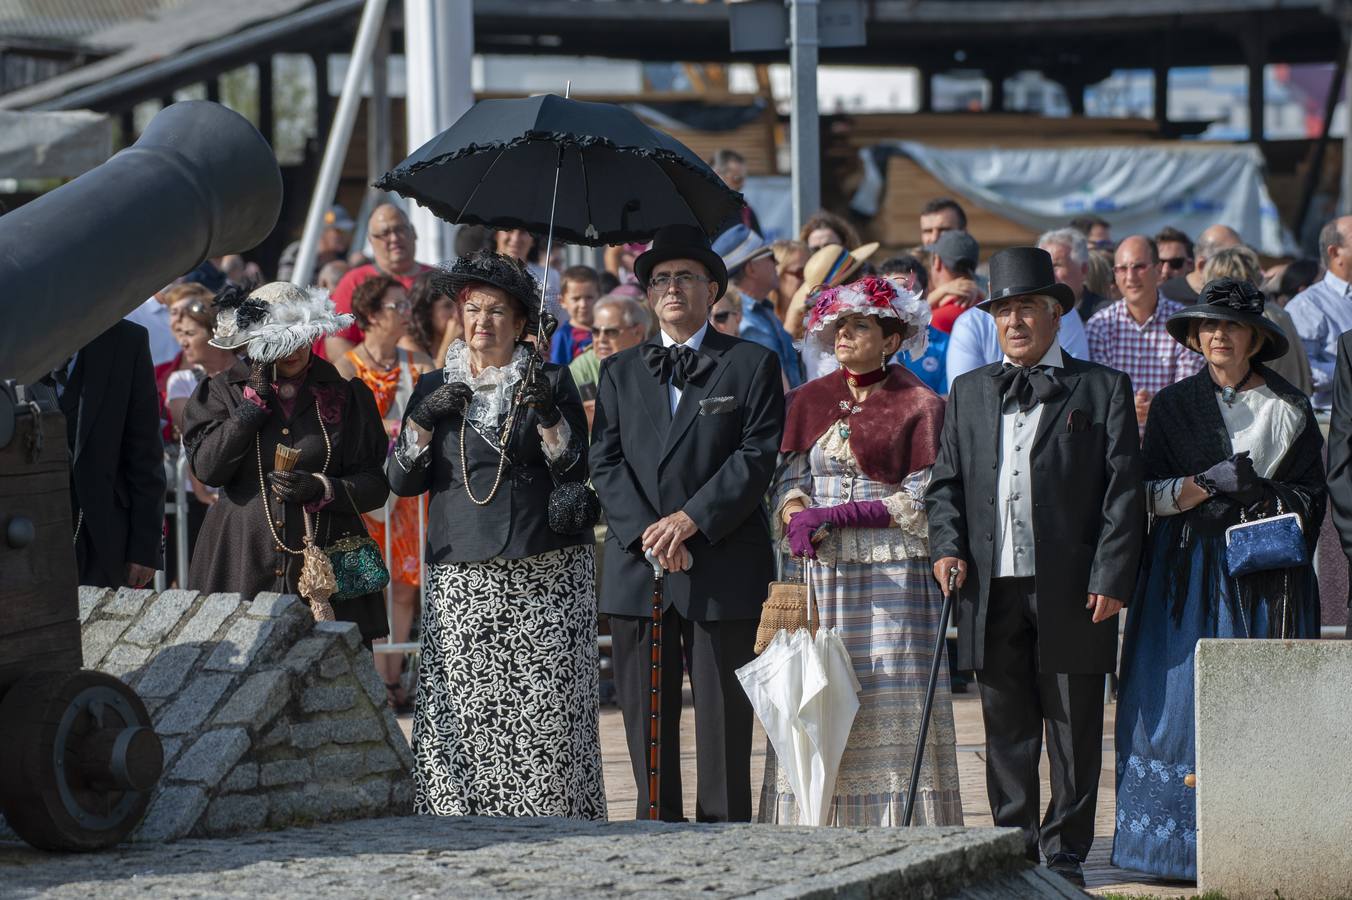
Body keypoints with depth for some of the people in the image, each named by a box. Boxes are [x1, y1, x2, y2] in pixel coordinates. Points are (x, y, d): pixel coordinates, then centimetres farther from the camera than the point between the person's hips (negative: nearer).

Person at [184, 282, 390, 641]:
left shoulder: (345, 395, 10)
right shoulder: (224, 392, 10)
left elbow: (376, 484, 8)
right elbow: (207, 469, -5)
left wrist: (322, 489, -10)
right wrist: (254, 400, -5)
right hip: (244, 563, 0)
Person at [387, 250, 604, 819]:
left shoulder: (551, 383, 9)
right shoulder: (434, 388, 15)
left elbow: (574, 473, 1)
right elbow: (402, 481, 10)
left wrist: (548, 417, -14)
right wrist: (422, 421, -5)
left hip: (546, 576, -1)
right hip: (461, 576, 1)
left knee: (547, 715, -8)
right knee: (461, 711, -9)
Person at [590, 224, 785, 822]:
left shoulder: (752, 365, 5)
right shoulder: (620, 372, 16)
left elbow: (757, 456, -5)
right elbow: (606, 462, 6)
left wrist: (691, 518, -15)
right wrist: (646, 532, -10)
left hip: (722, 567, -3)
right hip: (637, 568, 3)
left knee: (723, 718, -2)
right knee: (646, 718, 4)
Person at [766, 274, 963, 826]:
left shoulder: (919, 404, 0)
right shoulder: (810, 401, 14)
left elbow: (923, 501, -7)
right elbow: (788, 480, 10)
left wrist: (834, 515, -13)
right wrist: (797, 517, -14)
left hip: (894, 576, -4)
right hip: (821, 575, 4)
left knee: (891, 705, -7)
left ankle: (897, 829, -6)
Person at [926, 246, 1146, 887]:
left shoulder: (1102, 390, 5)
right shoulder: (969, 392, 16)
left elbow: (1124, 491, 0)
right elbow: (945, 481, 17)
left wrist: (1110, 579, -9)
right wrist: (946, 546, -1)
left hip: (1071, 591, -3)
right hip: (992, 589, 3)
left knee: (1074, 732, 1)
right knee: (1006, 730, 7)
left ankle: (1064, 854, 9)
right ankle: (1014, 851, 14)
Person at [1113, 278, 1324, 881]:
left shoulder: (1288, 410, 8)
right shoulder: (1173, 406, 11)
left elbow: (1309, 493, 5)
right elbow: (1150, 493, 5)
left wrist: (1254, 493, -12)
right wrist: (1211, 482, -11)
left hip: (1265, 578, -1)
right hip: (1188, 576, 1)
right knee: (1184, 696, -7)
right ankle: (1182, 845, -5)